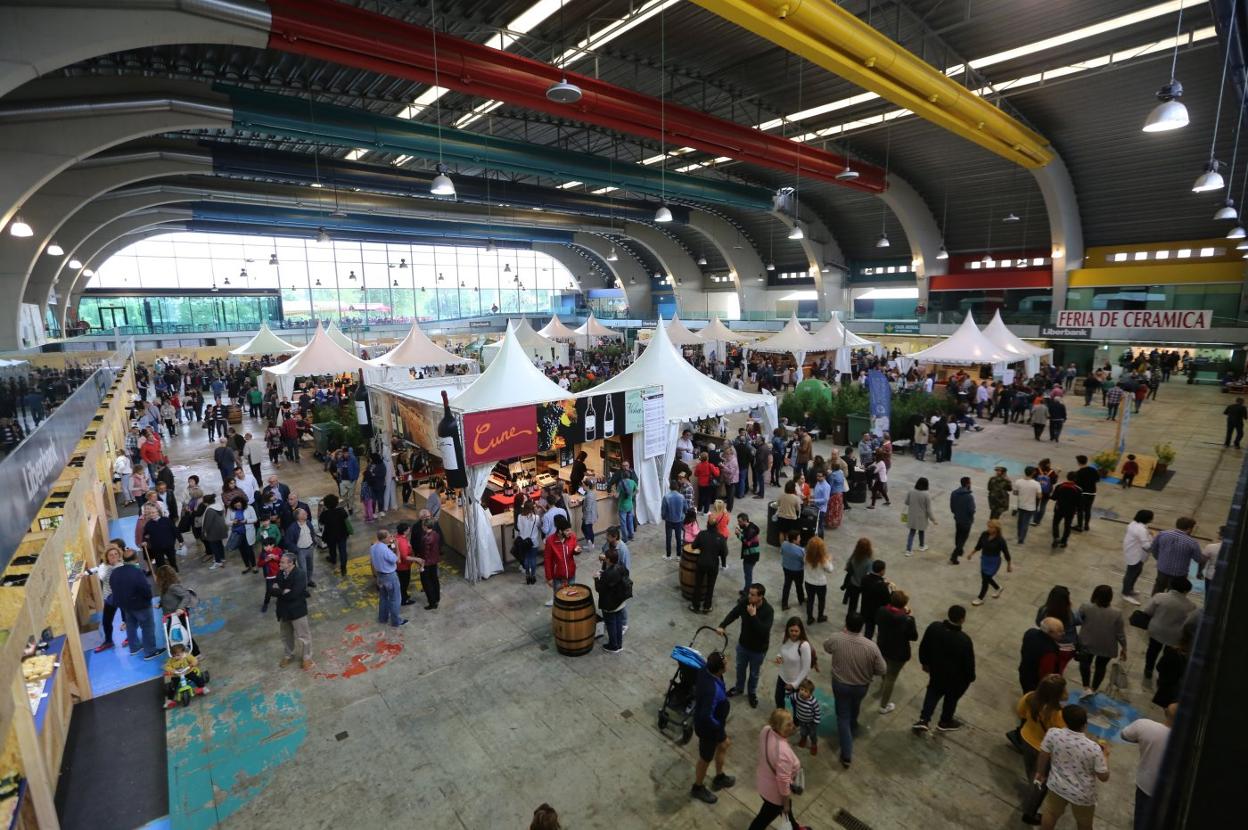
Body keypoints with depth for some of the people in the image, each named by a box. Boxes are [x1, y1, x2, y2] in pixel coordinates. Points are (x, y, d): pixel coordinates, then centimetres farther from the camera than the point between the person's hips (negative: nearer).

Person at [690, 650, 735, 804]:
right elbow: (707, 717, -36)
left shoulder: (705, 670, -17)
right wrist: (721, 729, -17)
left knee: (724, 745, 30)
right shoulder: (712, 690, -43)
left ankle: (719, 777, 53)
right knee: (706, 759, 18)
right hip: (707, 727, -8)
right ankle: (698, 788, 45)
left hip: (711, 721, 8)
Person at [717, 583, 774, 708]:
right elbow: (733, 614, -7)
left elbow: (764, 631, -37)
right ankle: (739, 688, 52)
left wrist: (753, 615, -41)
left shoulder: (768, 610, -31)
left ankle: (752, 693, 47)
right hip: (743, 644, 4)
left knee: (754, 673, 21)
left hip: (758, 648, -4)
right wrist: (722, 626, -21)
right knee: (740, 668, 26)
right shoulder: (744, 602, -19)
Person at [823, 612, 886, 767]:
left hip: (840, 684, -1)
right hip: (861, 686, 1)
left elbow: (826, 647, -1)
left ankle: (847, 755, 14)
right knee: (853, 711, 31)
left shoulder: (836, 639, -25)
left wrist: (842, 632, 4)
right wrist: (867, 669, 5)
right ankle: (852, 730, 57)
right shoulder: (871, 646, -27)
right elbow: (882, 670, -14)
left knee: (843, 716, 14)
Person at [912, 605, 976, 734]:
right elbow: (969, 662, -19)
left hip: (935, 670, 3)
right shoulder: (964, 640, -35)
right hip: (956, 677, -3)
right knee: (951, 697, 24)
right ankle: (945, 722, 46)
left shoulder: (933, 627, -22)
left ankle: (923, 720, 23)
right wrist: (971, 677, 3)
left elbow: (923, 647, -6)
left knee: (933, 692, 27)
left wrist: (924, 662, 13)